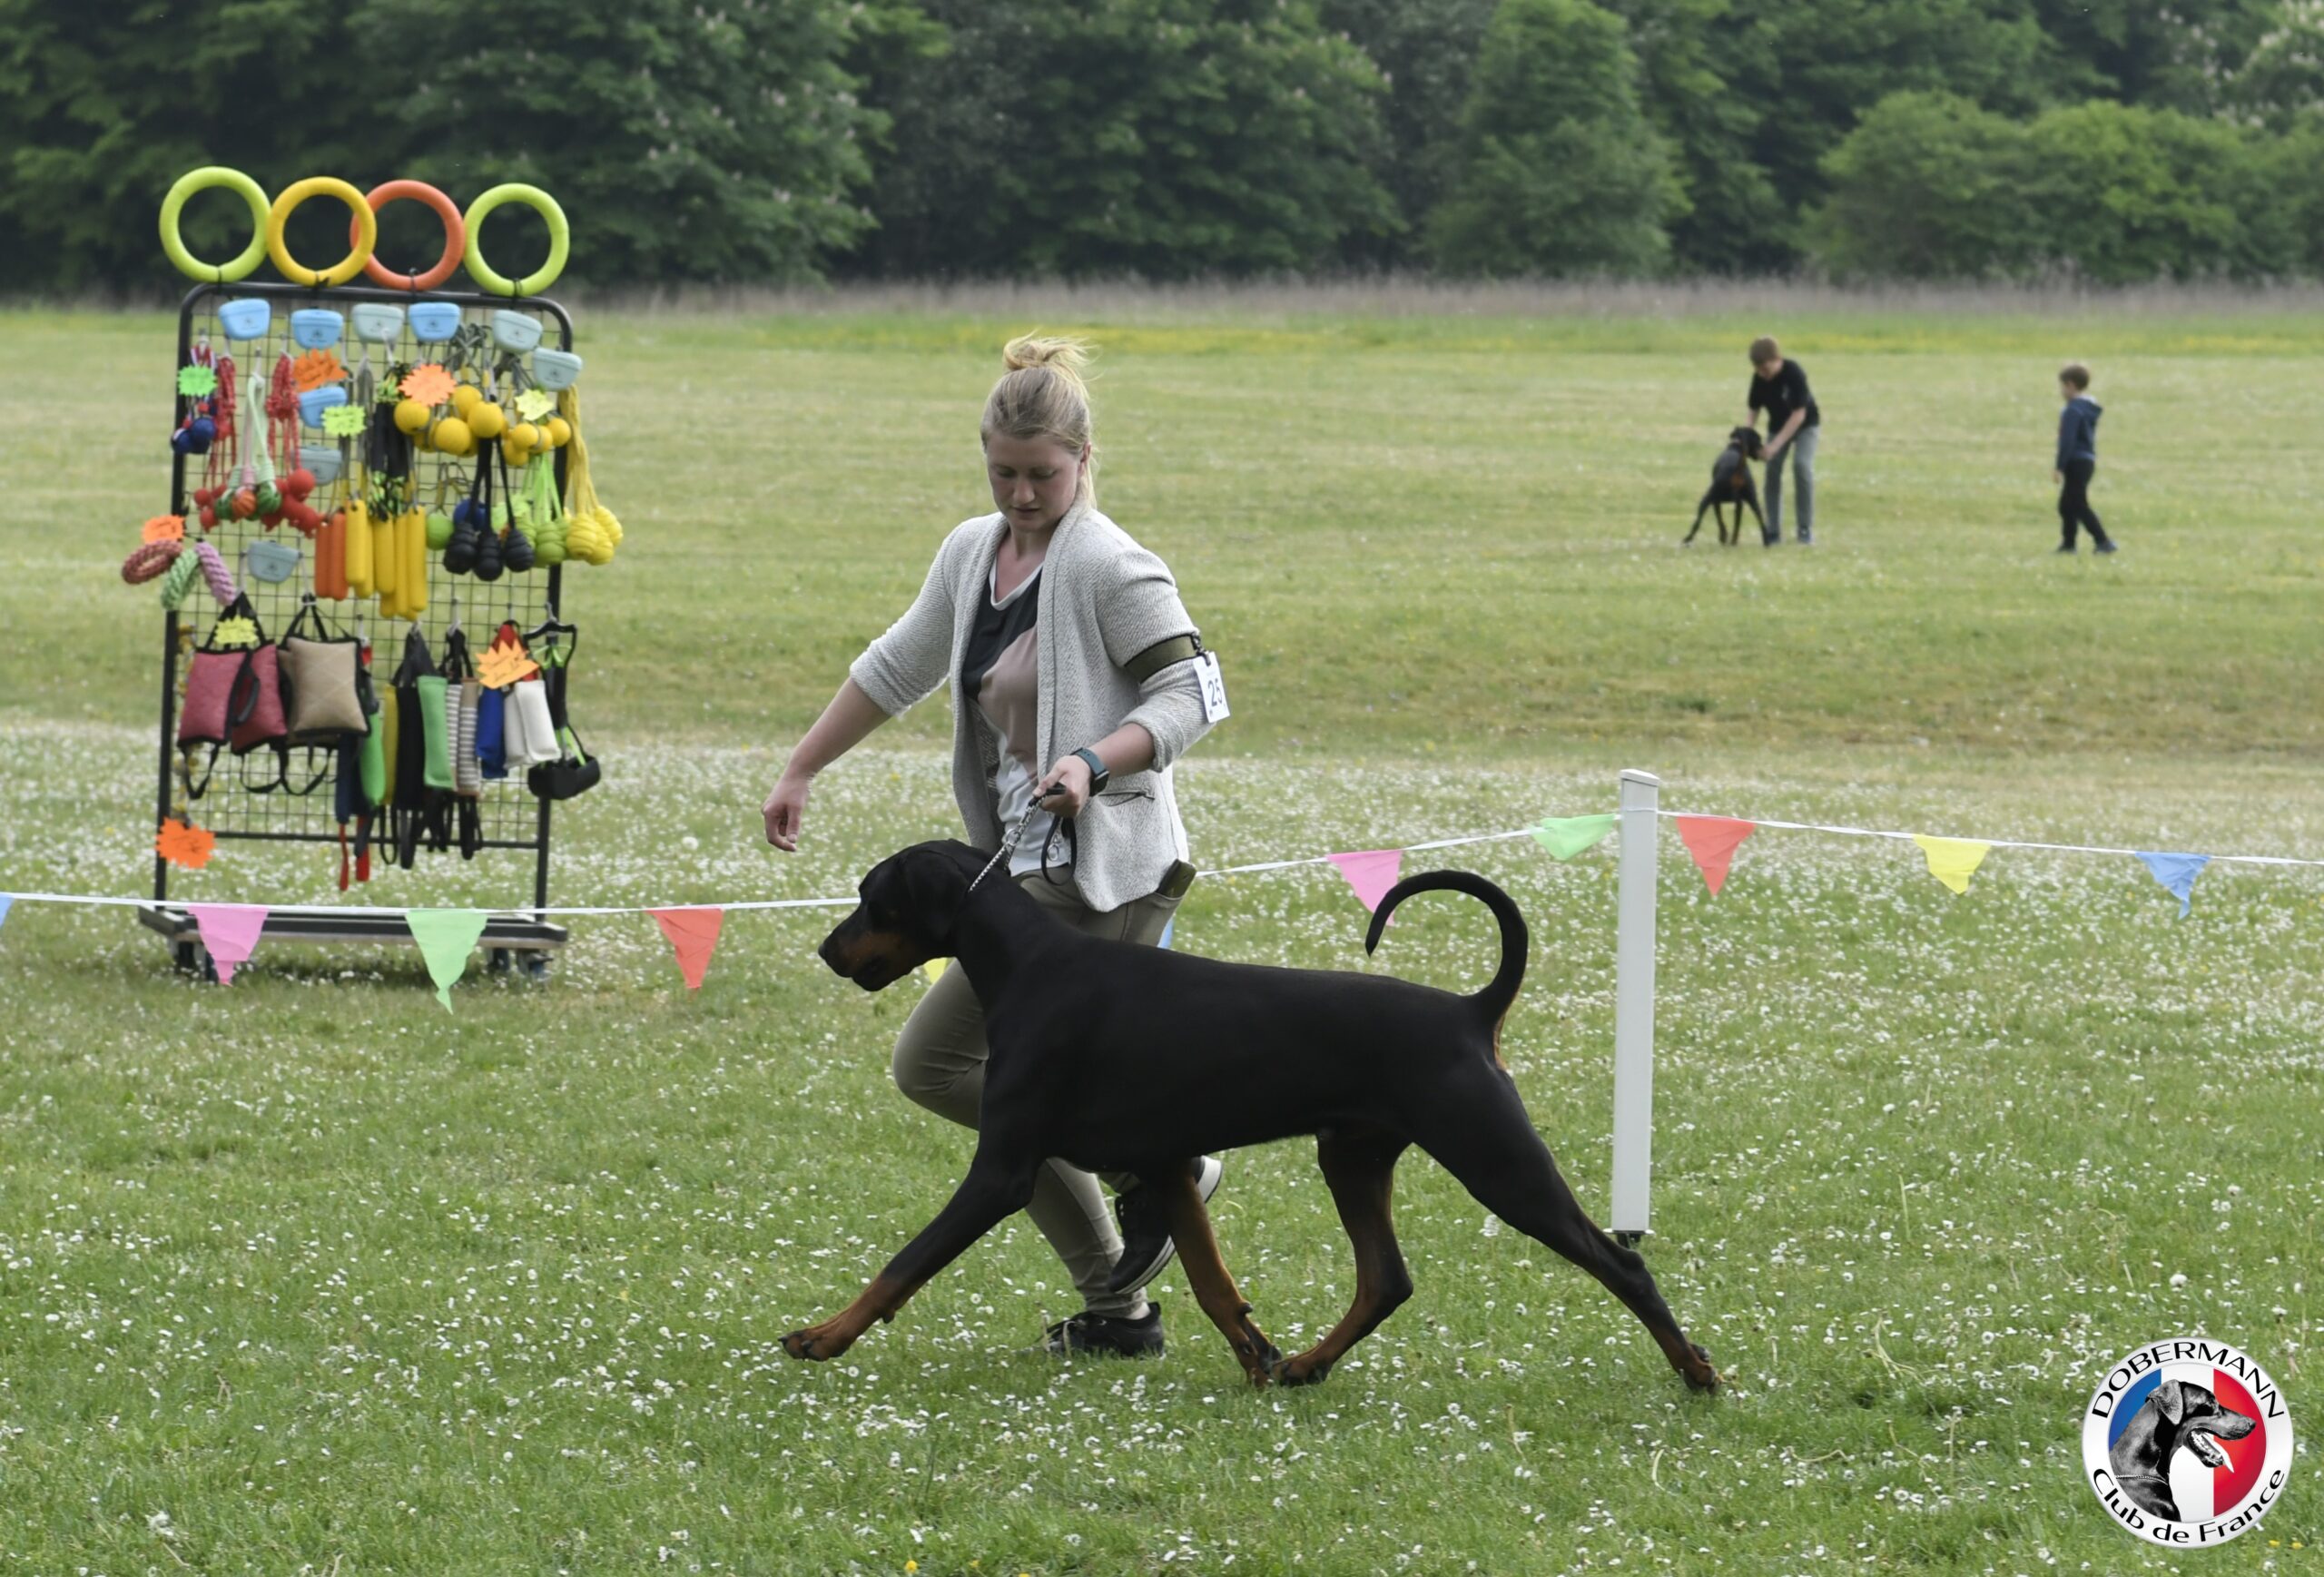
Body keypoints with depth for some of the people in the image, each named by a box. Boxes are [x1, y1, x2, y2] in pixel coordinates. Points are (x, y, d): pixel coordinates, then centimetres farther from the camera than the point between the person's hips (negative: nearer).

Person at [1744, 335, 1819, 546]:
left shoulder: (1794, 374, -31)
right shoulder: (1758, 378, -16)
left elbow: (1799, 414, -31)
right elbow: (1752, 410, -6)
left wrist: (1776, 445, -35)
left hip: (1804, 423, -5)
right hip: (1778, 424, 5)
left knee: (1802, 465, -22)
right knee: (1772, 468, -7)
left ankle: (1806, 529, -15)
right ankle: (1773, 531, 0)